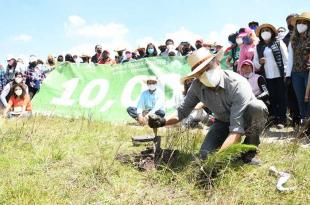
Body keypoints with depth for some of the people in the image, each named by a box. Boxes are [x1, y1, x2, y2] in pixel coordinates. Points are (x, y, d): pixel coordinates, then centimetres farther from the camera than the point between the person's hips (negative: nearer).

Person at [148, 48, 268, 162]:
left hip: (247, 121, -3)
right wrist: (163, 122, -26)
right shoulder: (197, 86, -19)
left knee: (257, 107, -36)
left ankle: (249, 153, -13)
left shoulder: (237, 84, -35)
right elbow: (183, 111, -6)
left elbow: (237, 129, -41)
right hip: (223, 122, 3)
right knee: (205, 155, -19)